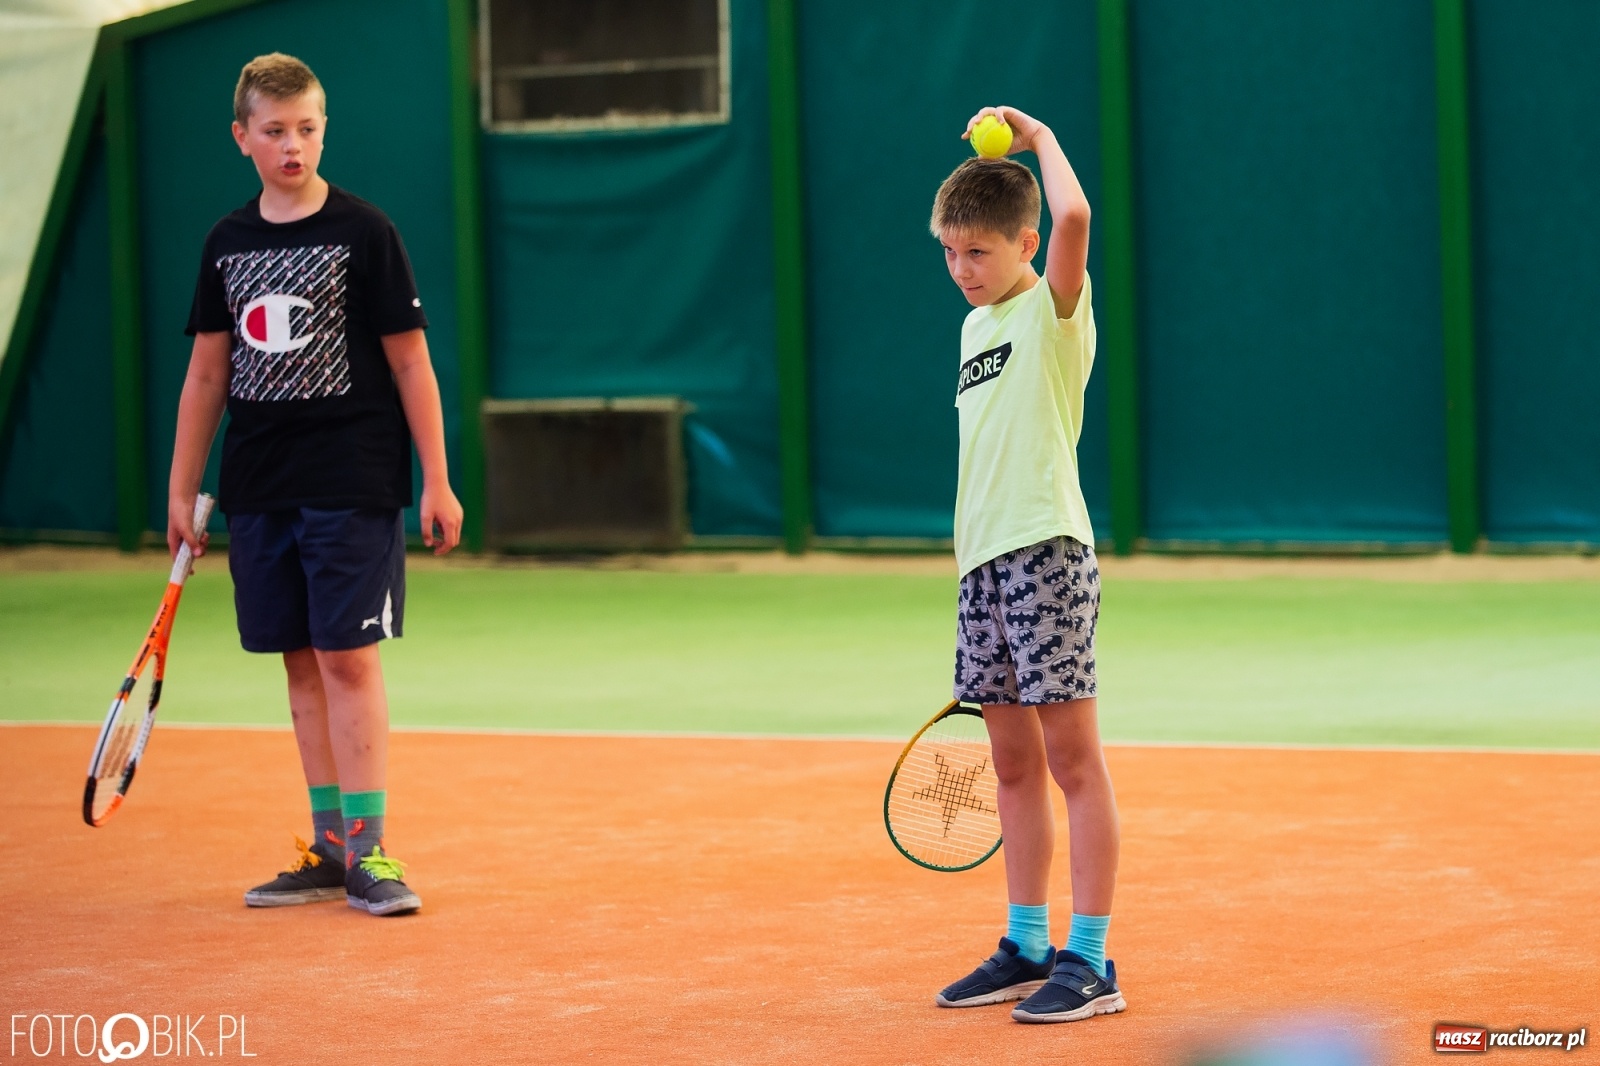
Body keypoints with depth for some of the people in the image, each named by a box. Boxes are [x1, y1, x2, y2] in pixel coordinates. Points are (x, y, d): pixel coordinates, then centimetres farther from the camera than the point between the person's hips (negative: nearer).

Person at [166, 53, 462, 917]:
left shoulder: (365, 232, -4)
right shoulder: (226, 244, 9)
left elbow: (410, 361, -3)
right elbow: (207, 373, 14)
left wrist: (438, 484, -6)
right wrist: (182, 491, 12)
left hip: (352, 482, -5)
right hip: (260, 488, 5)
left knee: (347, 657, -9)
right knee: (302, 663, 8)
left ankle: (369, 847, -5)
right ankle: (329, 848, 14)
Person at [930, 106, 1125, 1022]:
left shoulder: (1054, 308, -5)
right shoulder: (979, 324, 18)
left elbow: (1074, 215, -26)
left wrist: (1039, 138, -11)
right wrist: (978, 558, 19)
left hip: (1046, 553, -8)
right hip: (983, 563, 8)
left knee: (1073, 757, -6)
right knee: (1014, 763, 12)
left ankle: (1090, 961, -4)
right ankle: (1027, 948, 19)